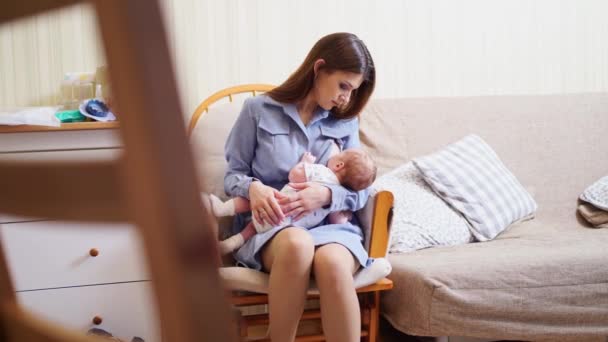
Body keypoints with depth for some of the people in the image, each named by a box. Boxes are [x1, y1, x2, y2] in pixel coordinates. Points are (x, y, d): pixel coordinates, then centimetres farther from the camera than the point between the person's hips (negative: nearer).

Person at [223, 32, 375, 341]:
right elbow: (232, 175, 7)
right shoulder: (258, 110, 6)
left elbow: (360, 191, 9)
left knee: (333, 263, -37)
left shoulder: (346, 122, 14)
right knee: (297, 243, -40)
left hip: (331, 223, 2)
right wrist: (253, 188, -17)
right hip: (267, 226, -2)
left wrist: (327, 195, -13)